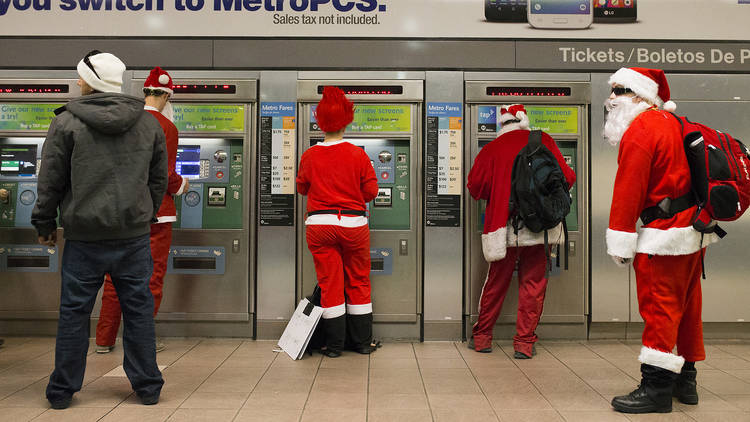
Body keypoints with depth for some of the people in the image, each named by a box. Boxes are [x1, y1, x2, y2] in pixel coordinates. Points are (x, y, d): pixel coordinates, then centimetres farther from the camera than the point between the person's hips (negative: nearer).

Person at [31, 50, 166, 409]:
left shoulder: (66, 122, -5)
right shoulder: (149, 123, 5)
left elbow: (50, 181, -2)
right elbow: (159, 180, 11)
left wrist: (45, 223, 10)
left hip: (84, 236, -2)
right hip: (134, 235, 3)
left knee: (74, 312, 9)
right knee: (138, 309, 10)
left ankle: (62, 391, 21)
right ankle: (147, 386, 17)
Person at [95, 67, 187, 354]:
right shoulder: (166, 127, -10)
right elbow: (165, 176, -15)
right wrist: (182, 186, 5)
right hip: (154, 211, -5)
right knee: (151, 276, 4)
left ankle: (105, 339, 20)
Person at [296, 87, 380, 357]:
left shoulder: (309, 156, -2)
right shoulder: (358, 155, -6)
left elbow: (301, 188, 12)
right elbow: (371, 192, -1)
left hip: (319, 225, 1)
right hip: (354, 223, 0)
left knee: (330, 284, 7)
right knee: (358, 282, 12)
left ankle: (334, 345, 13)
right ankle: (362, 342, 21)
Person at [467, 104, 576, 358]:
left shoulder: (491, 149, 4)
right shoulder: (543, 142, 3)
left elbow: (476, 187, 3)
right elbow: (565, 177, 2)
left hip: (503, 226, 1)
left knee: (496, 283, 13)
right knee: (533, 284, 8)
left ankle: (481, 337, 23)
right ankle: (525, 343, 11)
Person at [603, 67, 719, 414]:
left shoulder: (640, 131, -15)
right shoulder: (671, 122, 15)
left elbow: (628, 190, -18)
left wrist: (620, 241, -16)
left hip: (665, 234, -10)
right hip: (694, 229, 10)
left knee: (659, 306, -5)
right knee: (684, 305, 15)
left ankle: (656, 387, 0)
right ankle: (685, 380, 25)